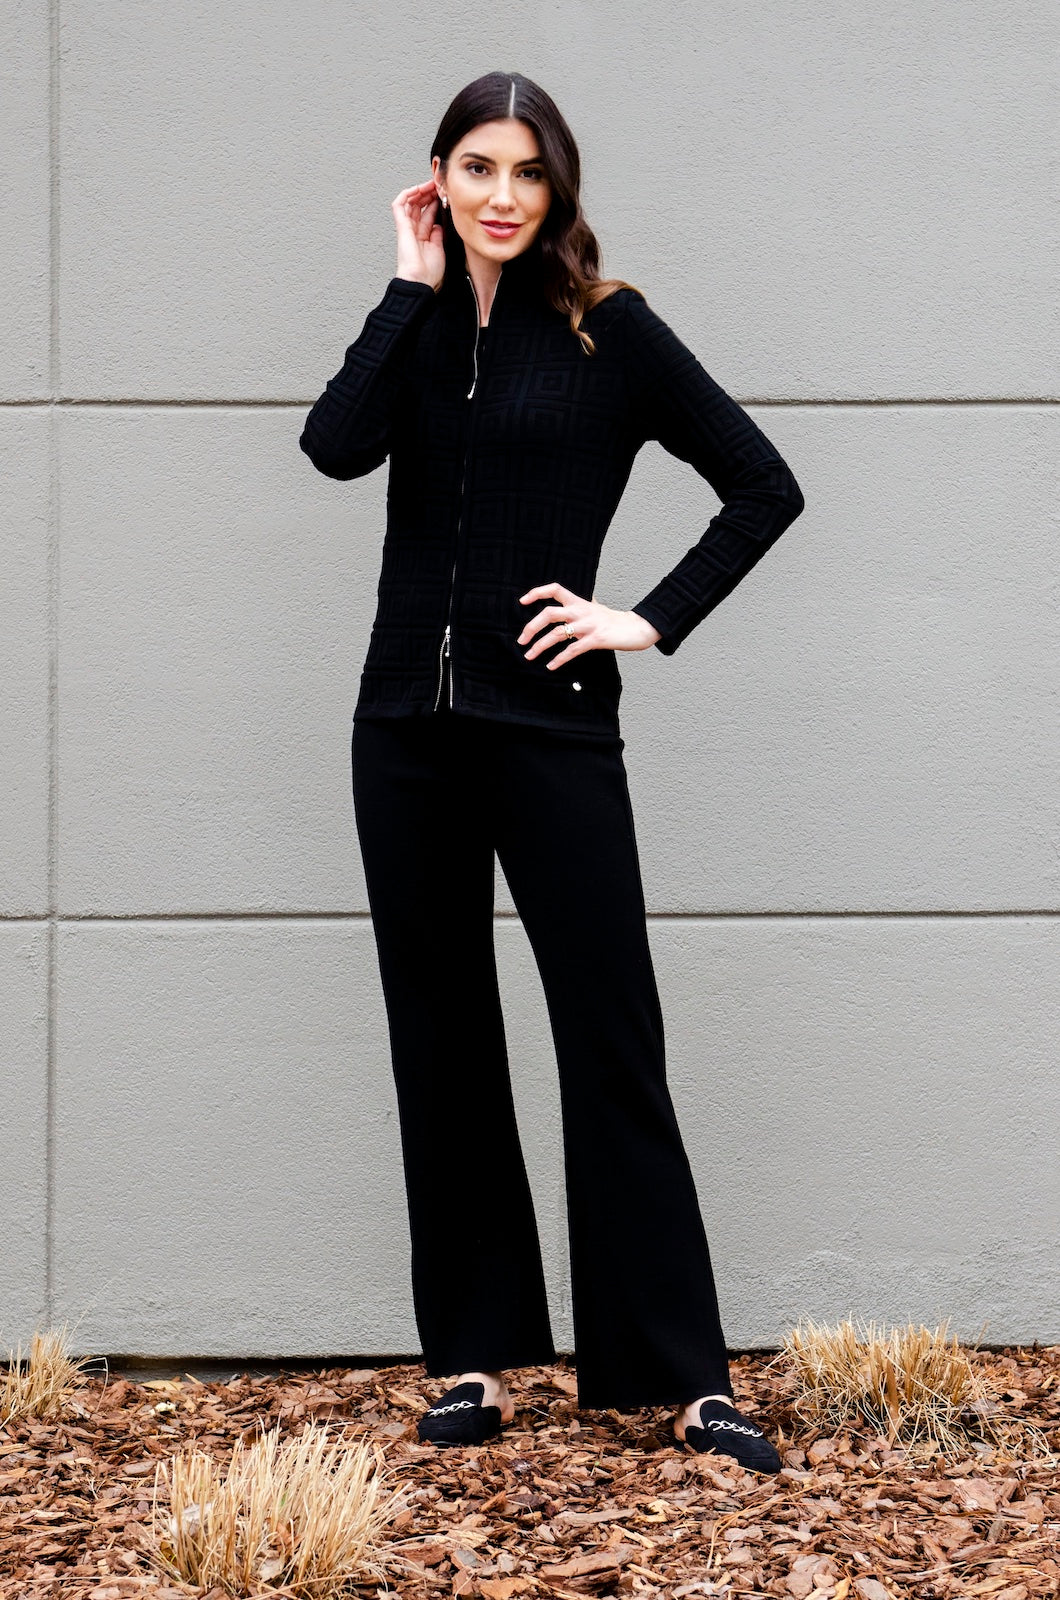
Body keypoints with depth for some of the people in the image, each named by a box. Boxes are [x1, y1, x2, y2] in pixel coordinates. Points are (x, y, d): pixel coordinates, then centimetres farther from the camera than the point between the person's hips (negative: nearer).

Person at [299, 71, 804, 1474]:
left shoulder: (608, 330, -1)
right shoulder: (418, 326, 9)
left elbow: (764, 488, 0)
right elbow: (336, 446, -11)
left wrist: (654, 621, -6)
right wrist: (413, 286, -8)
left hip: (551, 728, -4)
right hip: (409, 727, 4)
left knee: (611, 1042, -3)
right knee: (441, 1042, 8)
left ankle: (685, 1376, 1)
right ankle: (477, 1356, 17)